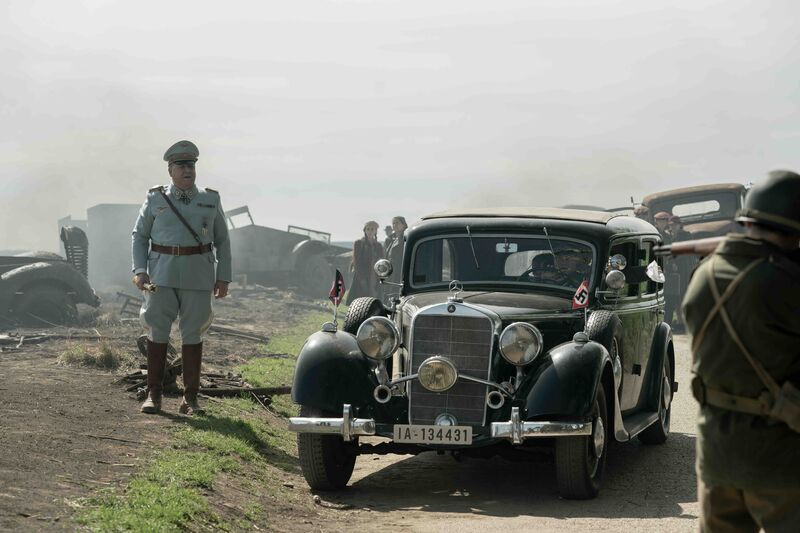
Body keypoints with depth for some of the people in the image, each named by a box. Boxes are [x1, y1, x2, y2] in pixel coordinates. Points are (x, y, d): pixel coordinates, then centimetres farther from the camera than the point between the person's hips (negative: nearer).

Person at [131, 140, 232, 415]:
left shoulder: (210, 200, 6)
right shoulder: (155, 200, 4)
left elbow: (222, 241, 10)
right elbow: (139, 236, 8)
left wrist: (224, 277, 3)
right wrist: (139, 270, -5)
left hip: (198, 276, 0)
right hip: (162, 274, 0)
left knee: (193, 333, 1)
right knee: (157, 331, -2)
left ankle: (190, 398, 7)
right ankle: (153, 395, 5)